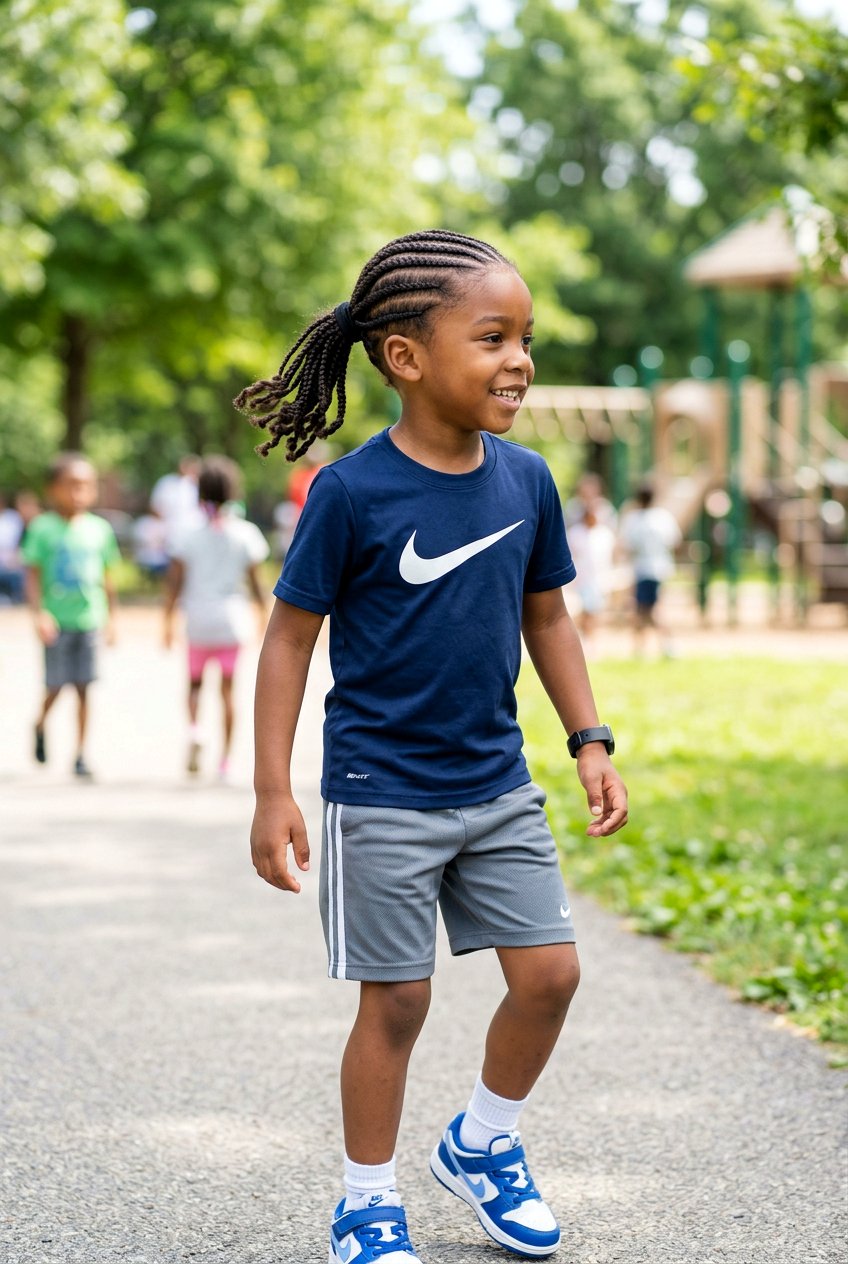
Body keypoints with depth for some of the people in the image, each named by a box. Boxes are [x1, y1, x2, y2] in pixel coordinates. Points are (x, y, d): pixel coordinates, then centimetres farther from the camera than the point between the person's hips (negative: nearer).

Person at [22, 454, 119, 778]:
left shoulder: (99, 529, 6)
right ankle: (40, 725, 32)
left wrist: (110, 617, 12)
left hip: (89, 620, 3)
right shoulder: (42, 529, -5)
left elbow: (107, 577, 13)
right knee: (55, 687, 0)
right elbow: (33, 575, -7)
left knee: (83, 688, 1)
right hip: (57, 622, -3)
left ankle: (80, 754, 9)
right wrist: (40, 614, -16)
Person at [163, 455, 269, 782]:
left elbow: (175, 581, -5)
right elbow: (254, 578, 0)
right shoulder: (245, 534, -3)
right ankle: (224, 760, 8)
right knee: (227, 688, 6)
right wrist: (262, 612, 13)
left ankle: (194, 729, -14)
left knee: (195, 683, 16)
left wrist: (168, 620, 1)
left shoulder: (190, 536, -3)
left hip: (199, 619, 0)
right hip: (232, 619, 0)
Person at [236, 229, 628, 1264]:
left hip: (498, 788, 5)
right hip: (381, 798, -5)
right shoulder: (352, 492, -15)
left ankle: (481, 1145, 30)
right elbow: (290, 636, -10)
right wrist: (273, 792, -12)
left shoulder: (525, 480, 0)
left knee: (548, 971, 5)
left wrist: (589, 740, 8)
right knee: (396, 1000, 2)